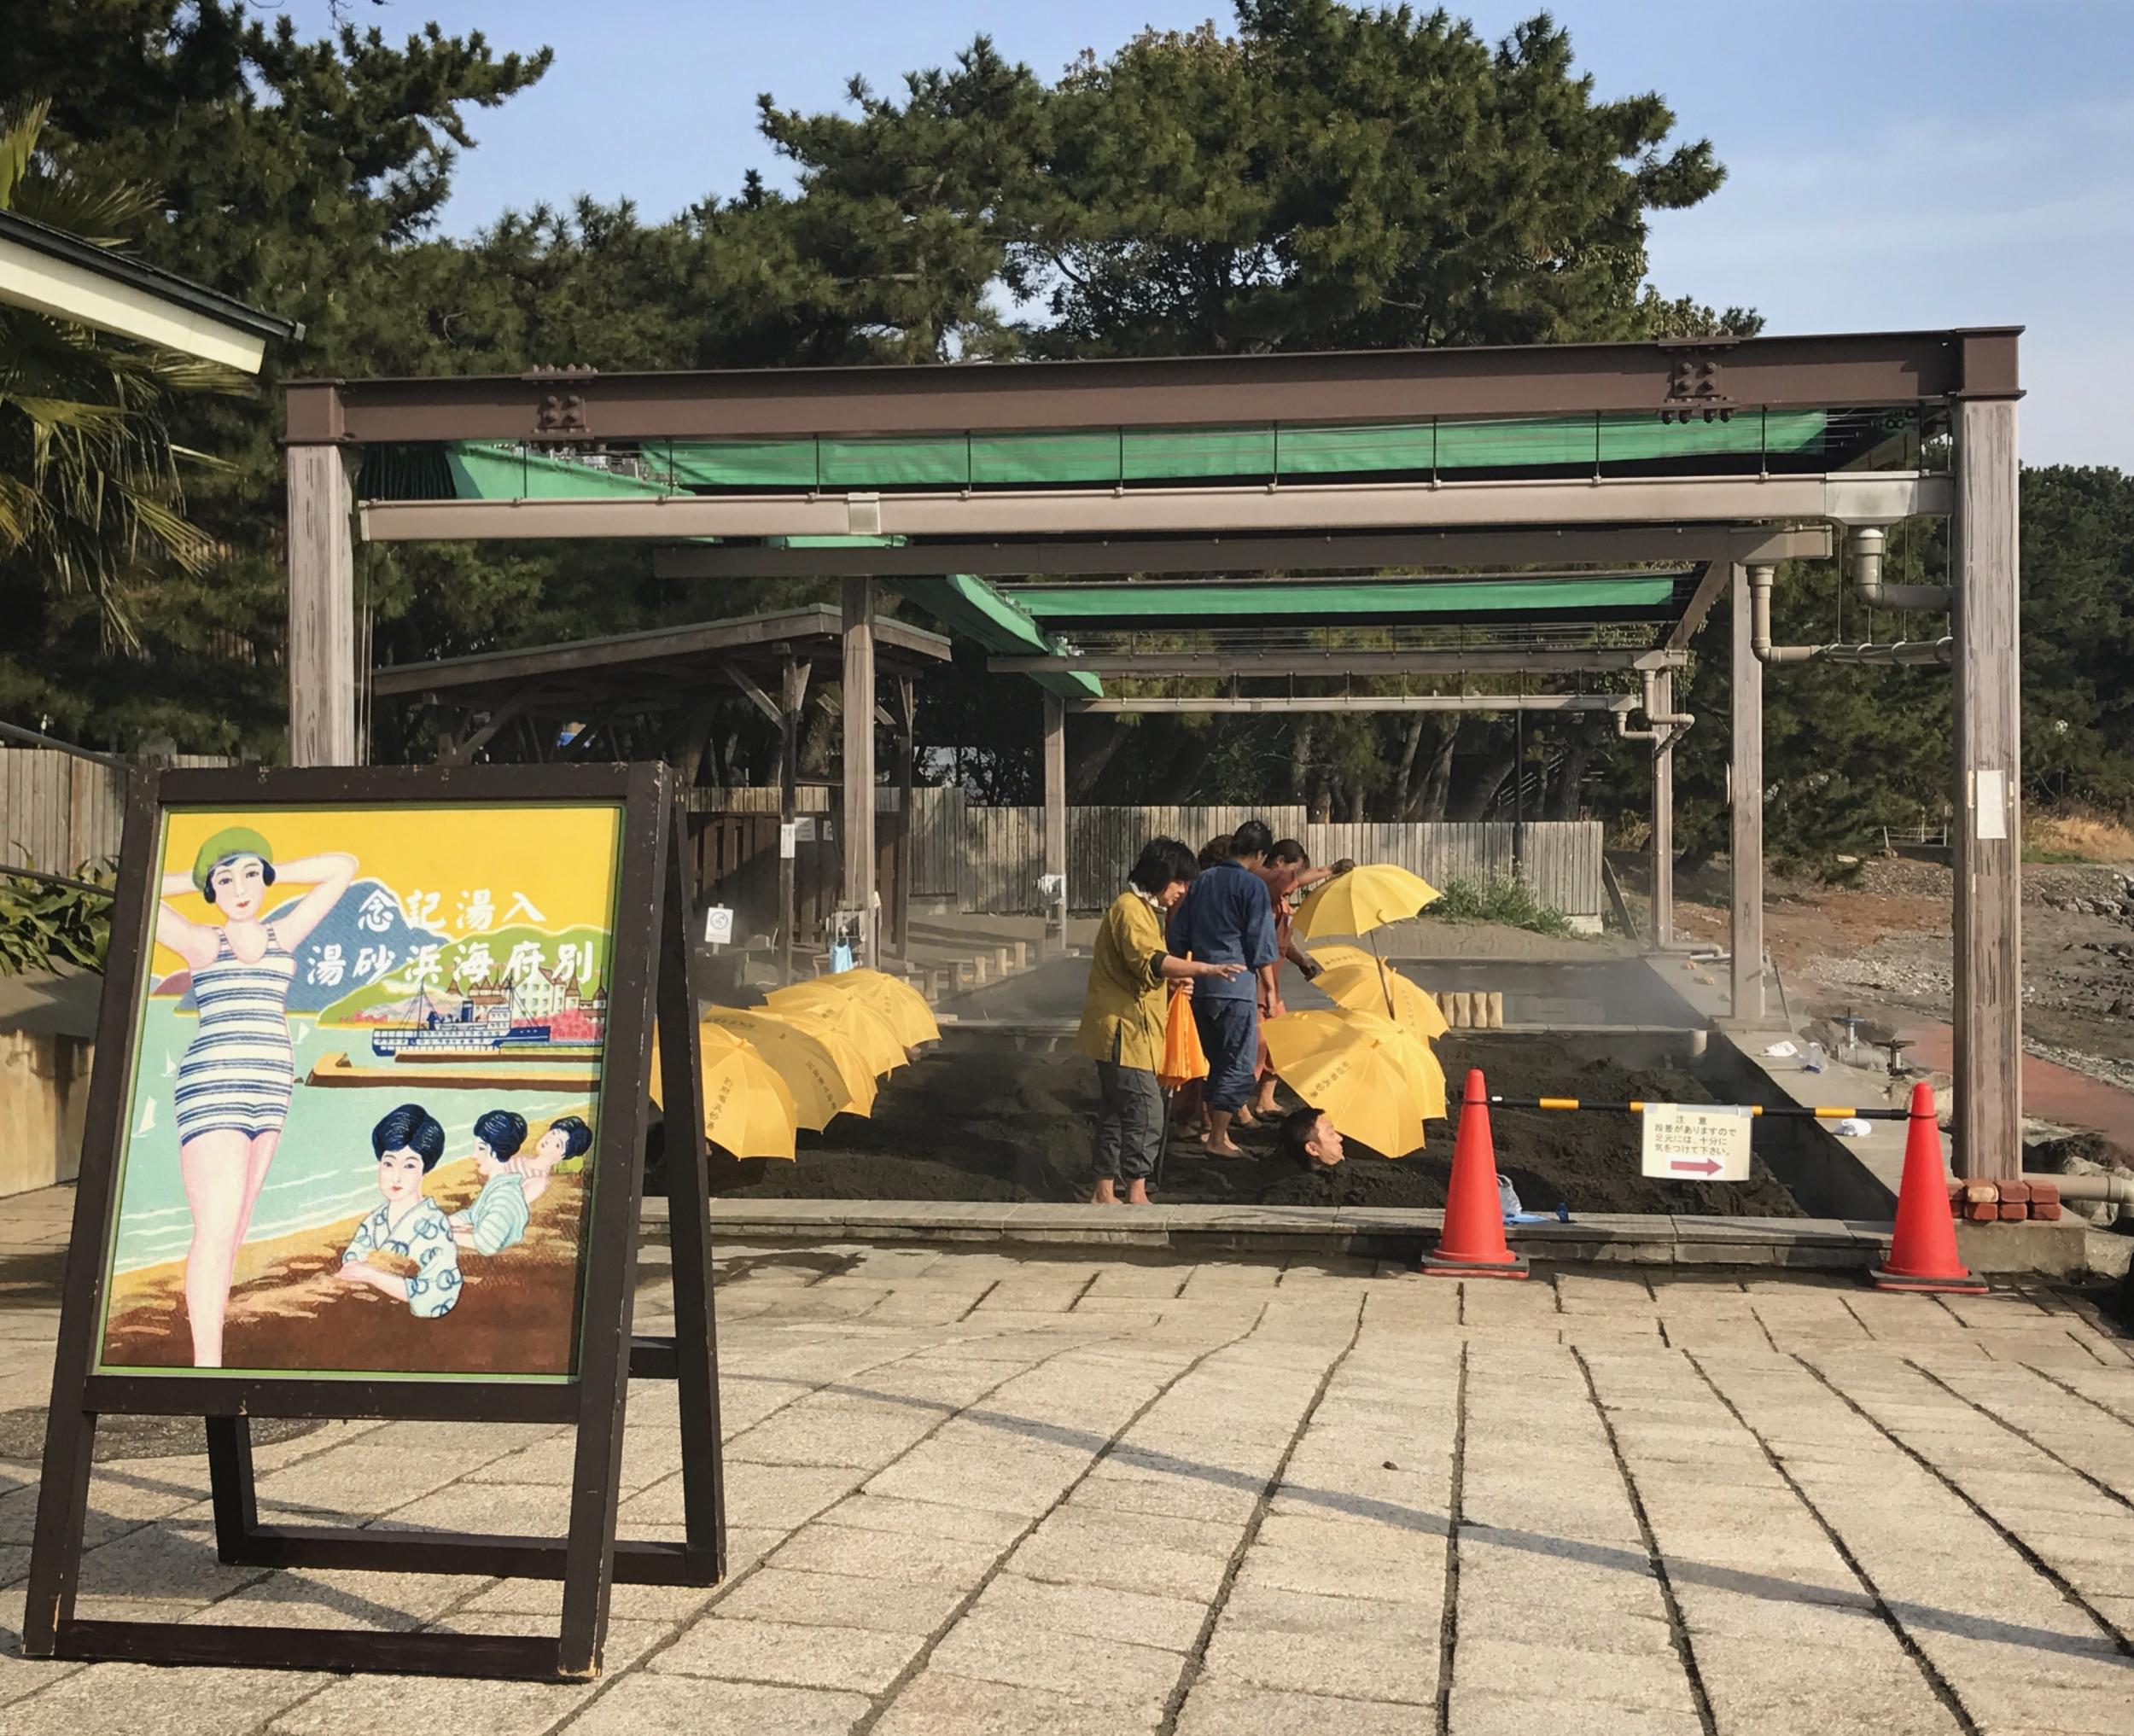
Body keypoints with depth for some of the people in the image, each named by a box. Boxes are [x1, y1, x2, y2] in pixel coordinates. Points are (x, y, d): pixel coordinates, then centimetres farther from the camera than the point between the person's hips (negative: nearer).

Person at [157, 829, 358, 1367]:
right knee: (217, 1228, -11)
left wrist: (270, 873, 13)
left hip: (269, 1092, 6)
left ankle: (206, 1351, 9)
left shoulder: (283, 936, 13)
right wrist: (197, 881, 5)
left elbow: (344, 868, 17)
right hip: (212, 1090, -6)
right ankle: (207, 1364, -12)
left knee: (234, 1230, 6)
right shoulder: (202, 942, 2)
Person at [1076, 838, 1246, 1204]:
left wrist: (1175, 979, 12)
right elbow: (1151, 962, -31)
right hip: (1123, 1029, -11)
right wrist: (1206, 970, -39)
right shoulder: (1130, 909, -16)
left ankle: (1105, 1193, 19)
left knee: (1117, 1112, 13)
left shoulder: (1144, 908, 19)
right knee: (1146, 1111, -11)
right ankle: (1136, 1195, -8)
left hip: (1126, 1030, 11)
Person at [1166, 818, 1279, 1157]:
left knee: (1216, 1063, 17)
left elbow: (1178, 933, 15)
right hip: (1236, 987, -7)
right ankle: (1217, 1140, -1)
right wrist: (1270, 989, -2)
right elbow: (1261, 945, -9)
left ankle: (1216, 1132, 21)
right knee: (1239, 1066, 0)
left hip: (1200, 987, 7)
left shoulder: (1203, 881, 12)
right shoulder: (1253, 886, -7)